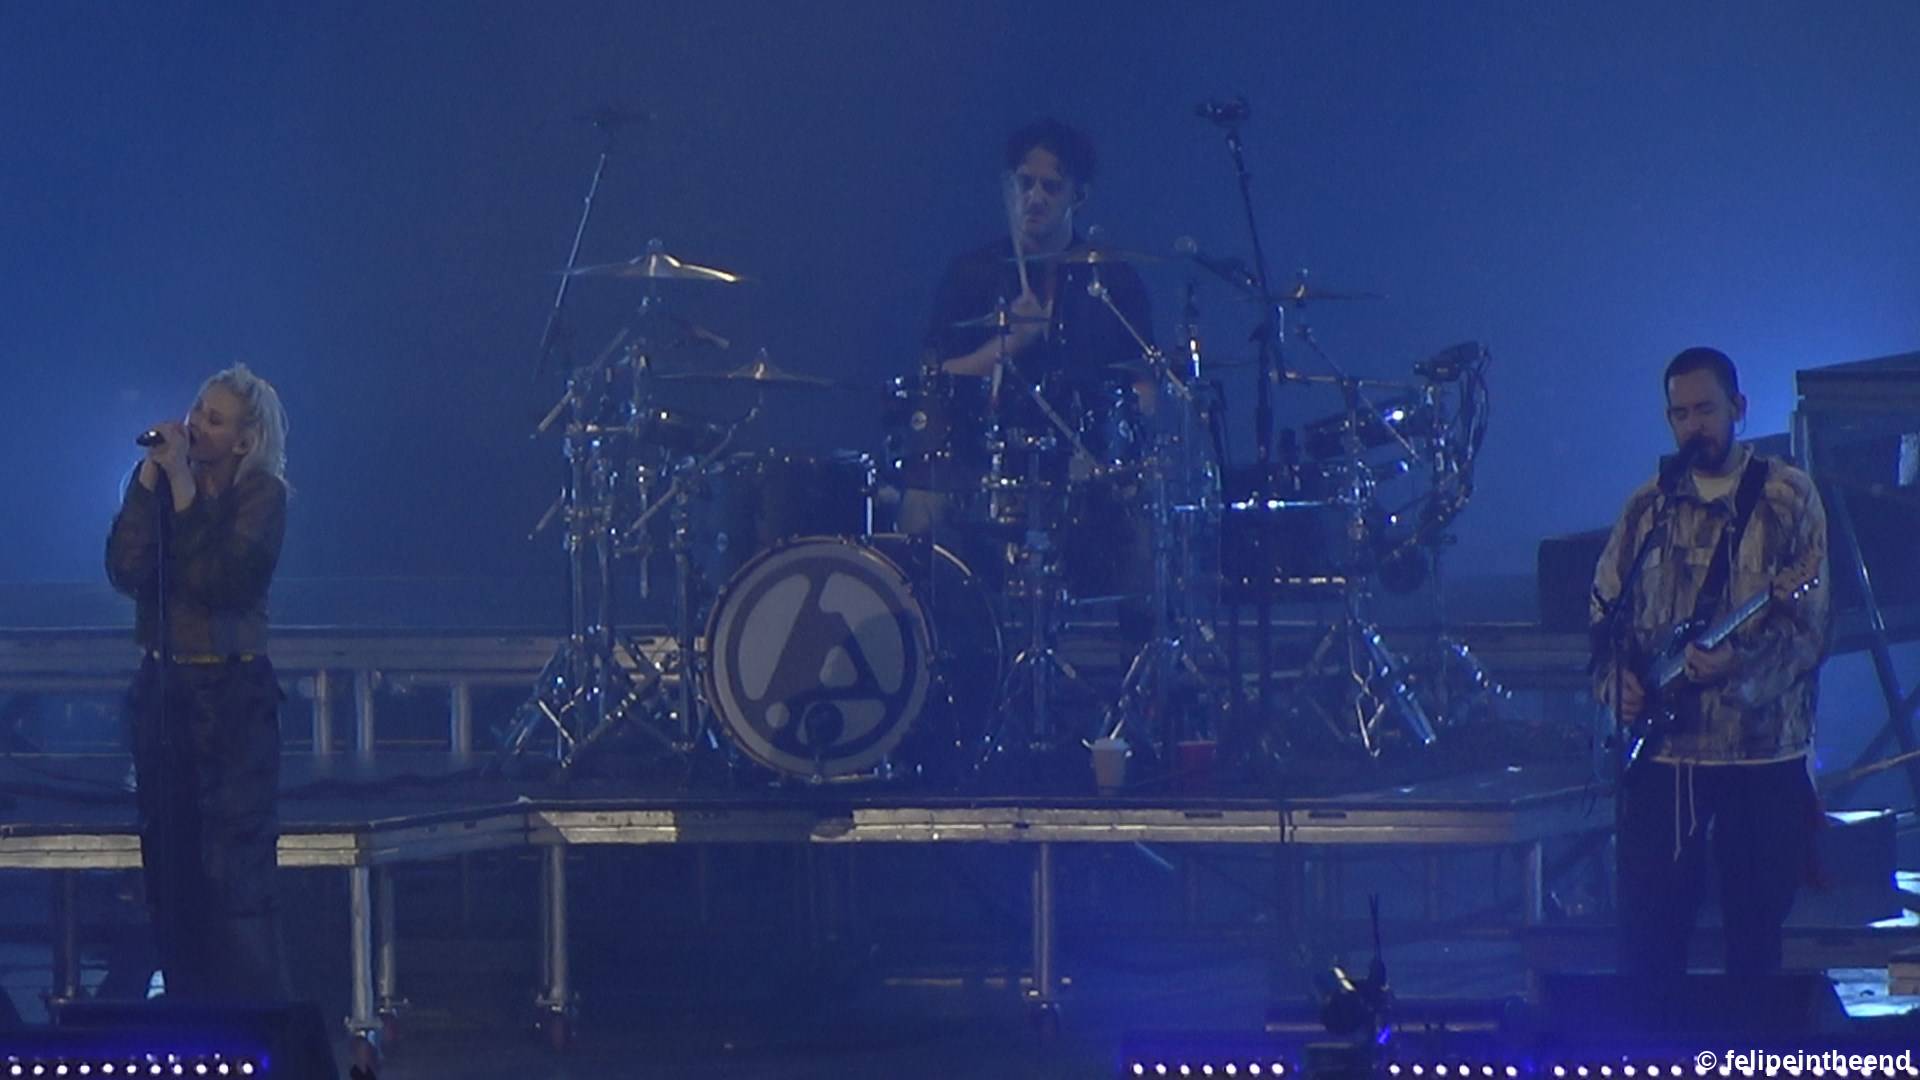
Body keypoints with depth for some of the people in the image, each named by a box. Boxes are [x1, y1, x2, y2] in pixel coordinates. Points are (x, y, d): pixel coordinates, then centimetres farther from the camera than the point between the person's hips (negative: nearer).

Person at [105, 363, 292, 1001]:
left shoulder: (262, 495, -5)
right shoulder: (160, 484, 7)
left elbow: (216, 577, -18)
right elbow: (125, 571, -7)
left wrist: (183, 489, -17)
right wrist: (151, 478, -11)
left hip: (234, 692, -5)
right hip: (163, 687, 5)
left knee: (233, 871, -10)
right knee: (170, 871, 6)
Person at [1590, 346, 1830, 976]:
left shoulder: (1787, 498, 0)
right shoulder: (1649, 507, 11)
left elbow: (1808, 624, -7)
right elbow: (1605, 613, 16)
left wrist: (1738, 662, -24)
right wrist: (1618, 681, -4)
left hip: (1763, 752, -3)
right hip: (1663, 752, 3)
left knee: (1755, 941, 3)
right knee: (1647, 935, -1)